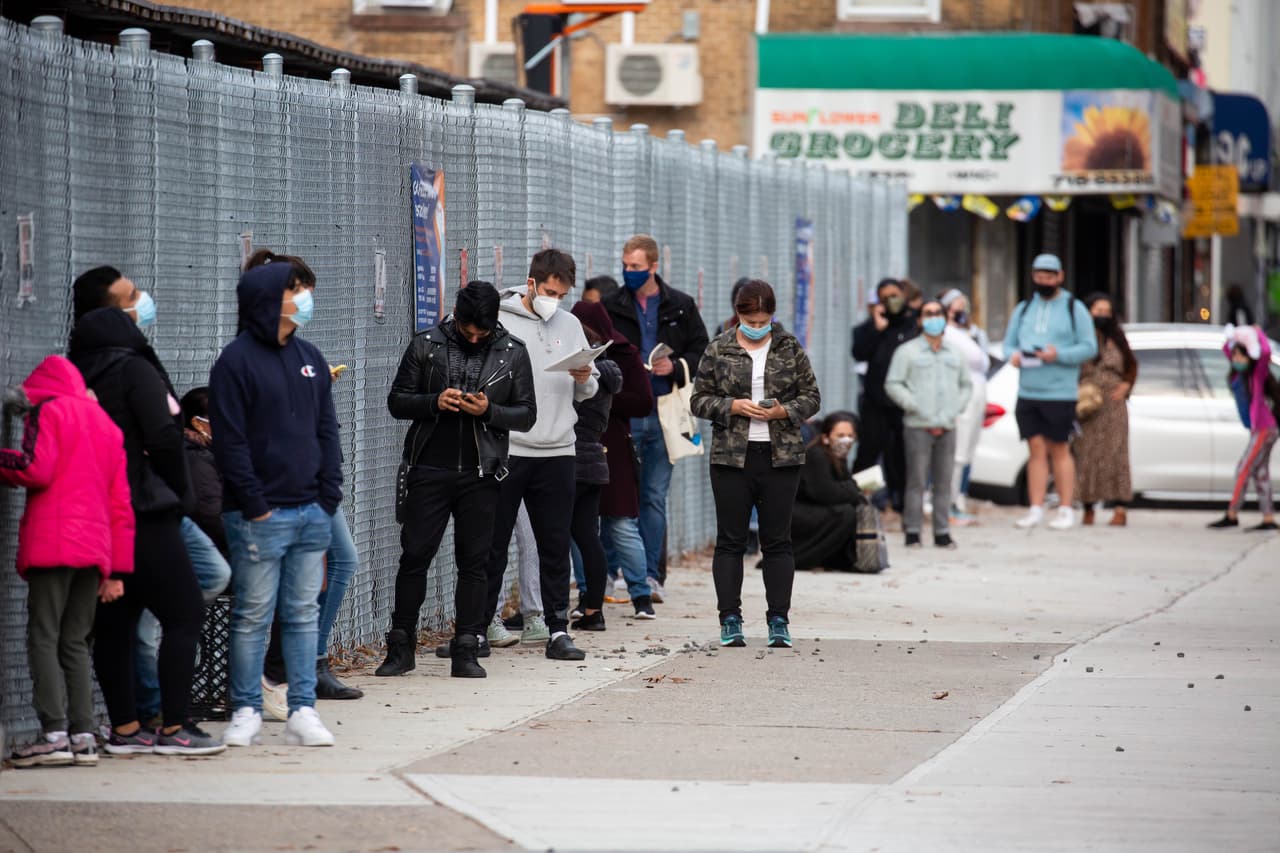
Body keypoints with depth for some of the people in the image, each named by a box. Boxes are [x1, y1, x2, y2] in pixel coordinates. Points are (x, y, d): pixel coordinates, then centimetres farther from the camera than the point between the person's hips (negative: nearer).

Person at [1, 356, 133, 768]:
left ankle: (54, 733, -14)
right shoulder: (107, 424, 22)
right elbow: (121, 504, 19)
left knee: (43, 637, -5)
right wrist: (117, 570, 19)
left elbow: (35, 469, -13)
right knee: (75, 643, 9)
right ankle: (83, 736, 1)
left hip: (53, 544, -6)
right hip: (95, 548, 6)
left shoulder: (47, 411, 2)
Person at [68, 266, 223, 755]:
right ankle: (174, 728, -7)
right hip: (146, 513, -8)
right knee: (184, 613, -4)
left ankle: (124, 728, 11)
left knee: (115, 622, 9)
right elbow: (164, 439, -17)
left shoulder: (77, 371, 10)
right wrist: (179, 491, 0)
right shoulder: (134, 368, -13)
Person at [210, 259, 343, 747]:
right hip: (259, 517, -6)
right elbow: (229, 441, -10)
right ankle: (246, 711, 6)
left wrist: (329, 497, 5)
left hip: (310, 513, 6)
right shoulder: (237, 361, -7)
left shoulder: (309, 358, 14)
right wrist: (254, 506, -13)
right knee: (253, 616, -1)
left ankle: (303, 711, 8)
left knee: (304, 614, 6)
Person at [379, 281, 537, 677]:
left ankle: (466, 652, 8)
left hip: (480, 476, 1)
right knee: (414, 556, -1)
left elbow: (526, 414, 6)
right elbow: (397, 401, 6)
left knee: (474, 562, 3)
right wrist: (433, 402, -13)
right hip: (429, 470, -1)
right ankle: (400, 648, 7)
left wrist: (489, 411, -13)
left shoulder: (512, 353, 6)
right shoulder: (425, 346, 4)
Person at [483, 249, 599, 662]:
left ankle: (558, 629, 11)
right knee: (492, 546, 2)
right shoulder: (497, 321, -3)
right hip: (504, 452, -4)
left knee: (555, 546, 6)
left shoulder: (570, 325, 12)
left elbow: (587, 392, 17)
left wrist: (585, 379, -5)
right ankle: (477, 628, 8)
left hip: (556, 453, 4)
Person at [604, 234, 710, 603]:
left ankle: (650, 574, 10)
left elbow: (702, 352, 8)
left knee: (655, 496, 6)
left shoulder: (681, 307, 6)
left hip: (663, 414, 1)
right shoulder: (610, 307, 4)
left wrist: (675, 366, -9)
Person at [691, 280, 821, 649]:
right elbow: (700, 400, 4)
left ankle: (779, 621, 5)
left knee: (778, 540, 2)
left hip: (781, 456, 0)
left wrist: (783, 411, -11)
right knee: (730, 539, 1)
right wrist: (735, 406, -13)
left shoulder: (790, 348, 5)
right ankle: (730, 620, 5)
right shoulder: (718, 349, 3)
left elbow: (811, 397, 8)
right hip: (731, 456, 0)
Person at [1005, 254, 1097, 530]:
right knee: (1036, 450, 3)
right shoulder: (1023, 309, 15)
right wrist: (1013, 355, -8)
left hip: (1060, 393, -4)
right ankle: (1036, 509, 5)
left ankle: (1066, 510, 4)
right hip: (1027, 392, 4)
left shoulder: (1074, 309, 1)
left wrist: (1059, 355, -19)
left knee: (1059, 450, -1)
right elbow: (1009, 342, 16)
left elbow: (1089, 347, -4)